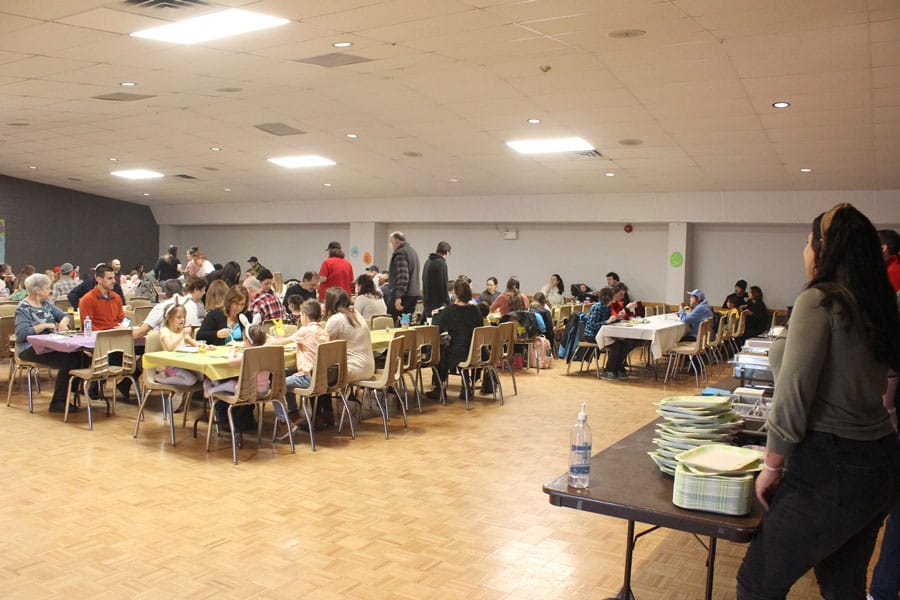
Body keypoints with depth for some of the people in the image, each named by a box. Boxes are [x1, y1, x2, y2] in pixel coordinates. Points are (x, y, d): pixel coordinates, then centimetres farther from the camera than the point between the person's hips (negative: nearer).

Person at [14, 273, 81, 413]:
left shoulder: (46, 304, 15)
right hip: (30, 349, -7)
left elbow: (64, 315, 17)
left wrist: (63, 322, -6)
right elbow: (21, 333, -18)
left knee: (77, 355, -21)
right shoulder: (23, 308, -7)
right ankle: (57, 403, -19)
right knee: (67, 361, -28)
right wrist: (44, 325, -21)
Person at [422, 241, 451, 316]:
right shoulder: (441, 263, -14)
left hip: (427, 302, 9)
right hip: (437, 303, -9)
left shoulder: (427, 262, 14)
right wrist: (446, 301, -11)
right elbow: (443, 285, -18)